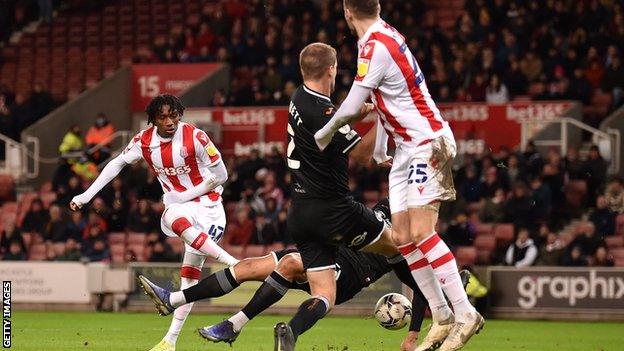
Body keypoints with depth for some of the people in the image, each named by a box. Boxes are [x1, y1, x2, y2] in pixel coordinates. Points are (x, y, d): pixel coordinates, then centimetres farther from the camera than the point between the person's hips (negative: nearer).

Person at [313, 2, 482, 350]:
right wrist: (380, 144, 30)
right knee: (402, 238, 4)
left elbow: (351, 109, -18)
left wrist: (323, 136, -1)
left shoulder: (375, 46, -19)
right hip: (407, 148, 9)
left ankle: (465, 314, -17)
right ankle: (442, 317, 6)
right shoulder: (386, 34, 8)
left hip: (427, 144, -9)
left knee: (421, 232, -18)